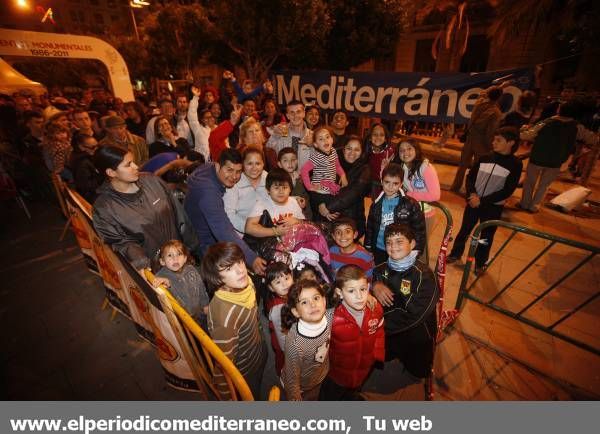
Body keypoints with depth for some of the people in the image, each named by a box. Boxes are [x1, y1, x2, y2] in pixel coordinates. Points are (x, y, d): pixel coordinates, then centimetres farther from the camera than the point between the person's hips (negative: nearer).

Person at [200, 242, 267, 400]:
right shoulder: (224, 312, -42)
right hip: (243, 372, -5)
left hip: (259, 355, 6)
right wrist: (228, 395, -15)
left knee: (257, 392, 34)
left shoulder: (245, 283, -20)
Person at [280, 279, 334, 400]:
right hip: (300, 388, -4)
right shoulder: (294, 342, -39)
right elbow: (292, 379, -24)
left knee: (315, 399, 31)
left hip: (320, 379, 4)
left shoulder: (329, 317, -27)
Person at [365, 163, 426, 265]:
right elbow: (370, 228, 8)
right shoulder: (376, 204, 1)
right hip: (379, 250, 4)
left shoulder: (411, 204, -11)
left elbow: (419, 230, -7)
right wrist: (368, 249, 9)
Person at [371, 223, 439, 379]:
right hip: (387, 333, 4)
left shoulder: (423, 275, -26)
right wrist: (374, 286, -24)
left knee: (419, 371, 19)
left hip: (416, 339, -3)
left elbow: (414, 315, -30)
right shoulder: (381, 269, -11)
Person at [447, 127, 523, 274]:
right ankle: (455, 254, 34)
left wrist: (482, 201, -19)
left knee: (486, 236, 12)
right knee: (464, 230, 15)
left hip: (493, 207, -2)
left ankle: (480, 264, 31)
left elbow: (507, 191, -14)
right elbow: (470, 177, 1)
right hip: (473, 202, 3)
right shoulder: (484, 158, -1)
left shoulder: (515, 164, -10)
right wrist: (472, 194, -17)